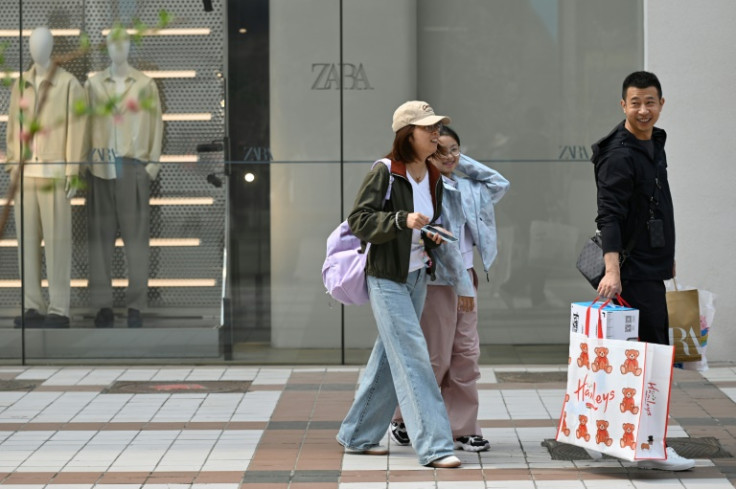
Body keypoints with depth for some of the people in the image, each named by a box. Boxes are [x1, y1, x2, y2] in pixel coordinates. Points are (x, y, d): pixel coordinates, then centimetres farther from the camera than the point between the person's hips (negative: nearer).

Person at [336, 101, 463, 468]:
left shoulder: (433, 177, 8)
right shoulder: (384, 172, -14)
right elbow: (359, 219, -16)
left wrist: (432, 237, 0)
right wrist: (403, 220, -27)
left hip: (417, 278, 8)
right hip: (387, 279, -8)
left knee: (389, 358, 13)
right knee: (412, 358, -11)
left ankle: (357, 436, 25)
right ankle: (433, 446, -11)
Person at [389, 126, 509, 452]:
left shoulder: (466, 187, 11)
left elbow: (499, 184, 19)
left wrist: (463, 163, 10)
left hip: (465, 277, 7)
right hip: (436, 279, -7)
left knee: (466, 354, 7)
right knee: (436, 356, -2)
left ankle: (462, 429, 13)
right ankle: (403, 420, 16)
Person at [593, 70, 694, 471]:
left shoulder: (654, 144, 14)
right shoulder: (619, 156, -17)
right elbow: (609, 216, -26)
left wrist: (666, 253, 25)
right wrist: (612, 268, -36)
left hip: (652, 265, 10)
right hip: (634, 269, -10)